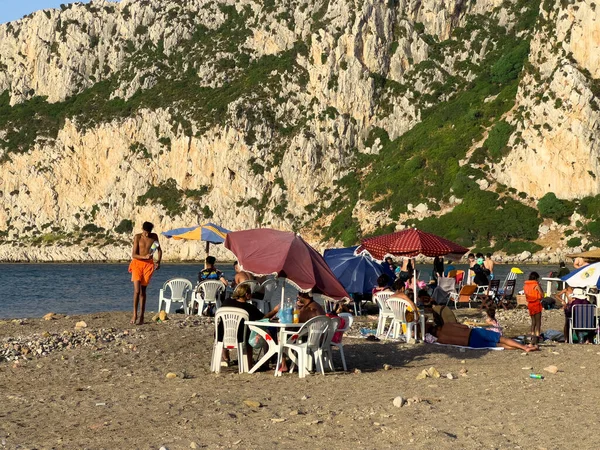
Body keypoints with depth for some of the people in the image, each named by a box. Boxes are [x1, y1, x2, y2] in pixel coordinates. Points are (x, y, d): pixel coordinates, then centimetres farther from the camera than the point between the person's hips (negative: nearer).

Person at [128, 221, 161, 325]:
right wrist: (145, 257, -25)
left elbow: (159, 250, 18)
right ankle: (135, 314, -4)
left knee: (143, 291, 4)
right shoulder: (137, 237, -5)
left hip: (148, 264, 2)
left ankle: (141, 317, 8)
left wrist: (158, 261, 4)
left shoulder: (154, 236, 4)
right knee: (137, 290, -13)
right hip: (137, 263, -2)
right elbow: (134, 255, -9)